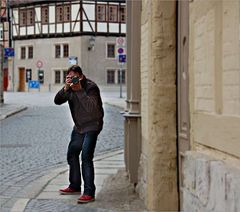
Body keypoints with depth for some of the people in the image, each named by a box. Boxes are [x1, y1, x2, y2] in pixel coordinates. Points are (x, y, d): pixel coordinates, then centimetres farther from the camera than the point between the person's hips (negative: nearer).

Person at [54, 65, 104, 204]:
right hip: (78, 127, 8)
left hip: (91, 126, -8)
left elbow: (92, 107, -33)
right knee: (72, 154, 15)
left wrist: (80, 90, -34)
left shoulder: (91, 87, -19)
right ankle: (75, 187, 31)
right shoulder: (70, 88, 3)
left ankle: (89, 193, -17)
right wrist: (65, 88, -23)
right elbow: (57, 101, -8)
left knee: (86, 157, -18)